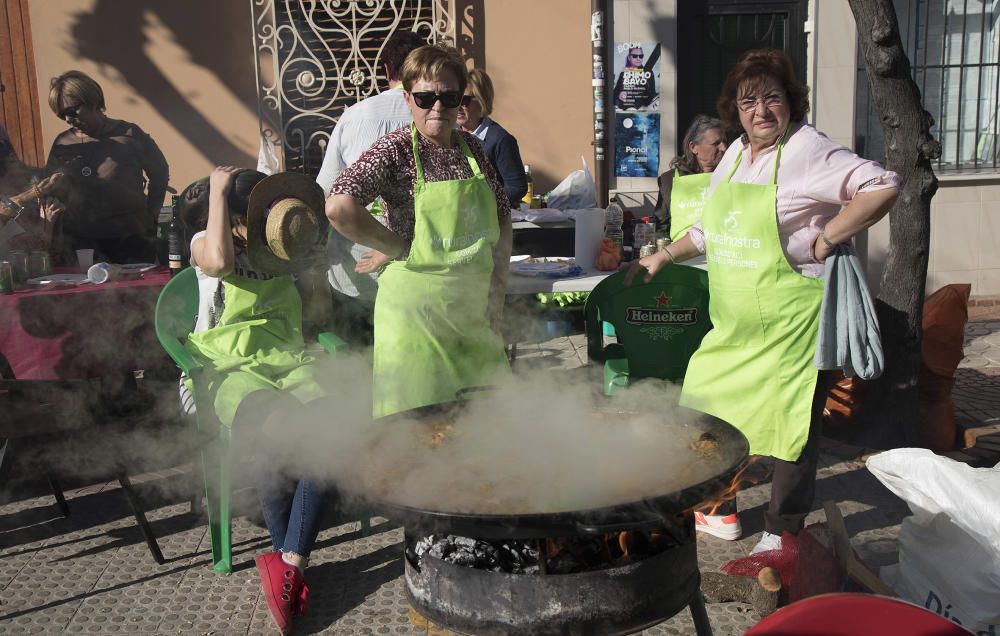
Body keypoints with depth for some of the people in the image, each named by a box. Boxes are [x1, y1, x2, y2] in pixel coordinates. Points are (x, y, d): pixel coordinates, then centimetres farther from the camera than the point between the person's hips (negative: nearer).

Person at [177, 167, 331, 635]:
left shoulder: (288, 254, 17)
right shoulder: (206, 244, 5)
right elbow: (220, 261, -20)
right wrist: (219, 189, -10)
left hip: (290, 363, 4)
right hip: (232, 368, -3)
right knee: (280, 429, -36)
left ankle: (289, 562, -28)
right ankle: (286, 554, -16)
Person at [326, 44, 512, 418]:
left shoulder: (472, 148, 7)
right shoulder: (396, 149, -11)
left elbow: (502, 219, 17)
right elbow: (339, 207, -27)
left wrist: (498, 290, 8)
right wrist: (397, 248, -16)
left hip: (474, 308, 6)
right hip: (417, 308, -6)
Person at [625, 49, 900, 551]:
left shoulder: (810, 151, -12)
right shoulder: (735, 155, 12)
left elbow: (883, 188, -21)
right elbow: (709, 228, 23)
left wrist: (826, 238, -21)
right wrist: (663, 257, 20)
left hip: (791, 319, -8)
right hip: (733, 322, 8)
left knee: (791, 421, 2)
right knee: (708, 406, 13)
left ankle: (781, 533, 19)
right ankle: (719, 509, 32)